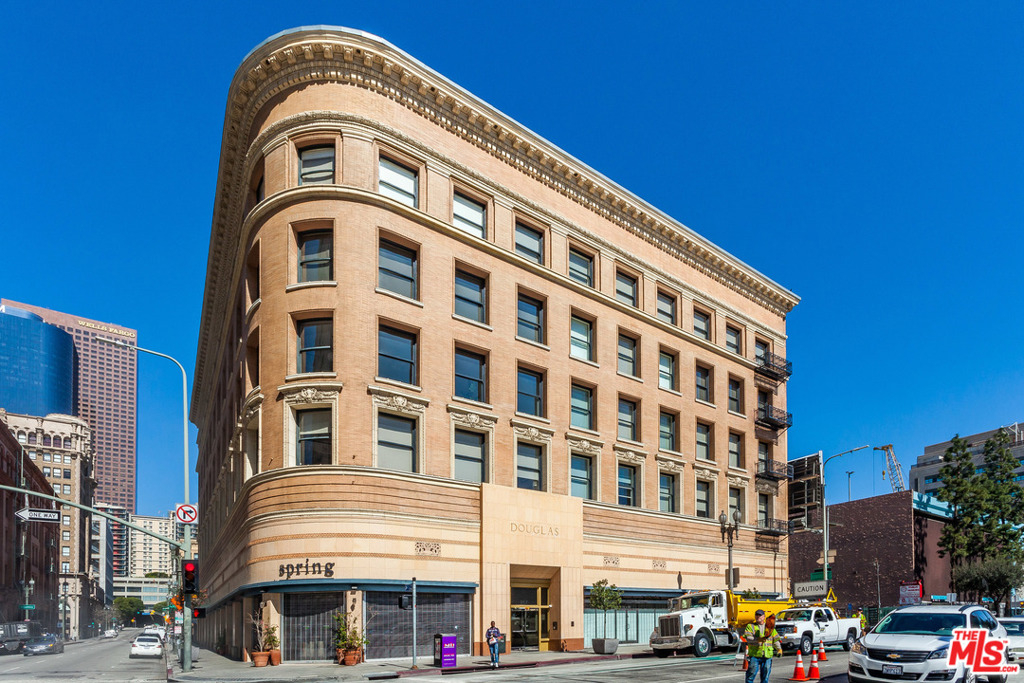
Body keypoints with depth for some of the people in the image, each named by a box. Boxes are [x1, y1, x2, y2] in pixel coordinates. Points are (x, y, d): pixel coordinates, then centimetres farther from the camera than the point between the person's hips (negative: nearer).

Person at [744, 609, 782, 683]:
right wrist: (758, 639, -22)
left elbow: (776, 639, 16)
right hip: (754, 654, -3)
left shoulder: (770, 627, 17)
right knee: (752, 673, -7)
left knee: (765, 674, 5)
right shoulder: (750, 626, 8)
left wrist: (779, 649, 3)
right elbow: (747, 637, -7)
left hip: (767, 655, 3)